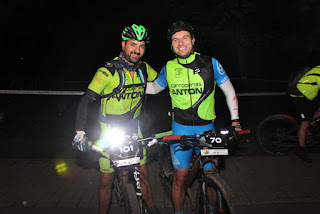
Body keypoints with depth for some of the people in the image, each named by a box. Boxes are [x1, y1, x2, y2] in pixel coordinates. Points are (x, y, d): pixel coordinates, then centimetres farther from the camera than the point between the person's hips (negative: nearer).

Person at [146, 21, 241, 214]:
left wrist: (235, 119, 2)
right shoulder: (169, 68, -1)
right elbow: (154, 88, 17)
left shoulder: (210, 63, -5)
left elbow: (229, 90, 5)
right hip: (181, 128, 0)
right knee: (180, 176, 2)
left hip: (206, 128, 0)